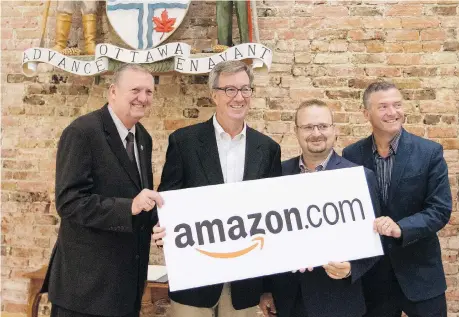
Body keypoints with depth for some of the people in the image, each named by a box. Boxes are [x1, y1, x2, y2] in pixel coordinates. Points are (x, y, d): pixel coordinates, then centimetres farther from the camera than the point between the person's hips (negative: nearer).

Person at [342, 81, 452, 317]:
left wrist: (401, 228, -25)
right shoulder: (351, 155, -1)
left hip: (419, 271, -1)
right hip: (370, 271, 2)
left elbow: (440, 210, -10)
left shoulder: (429, 152, -7)